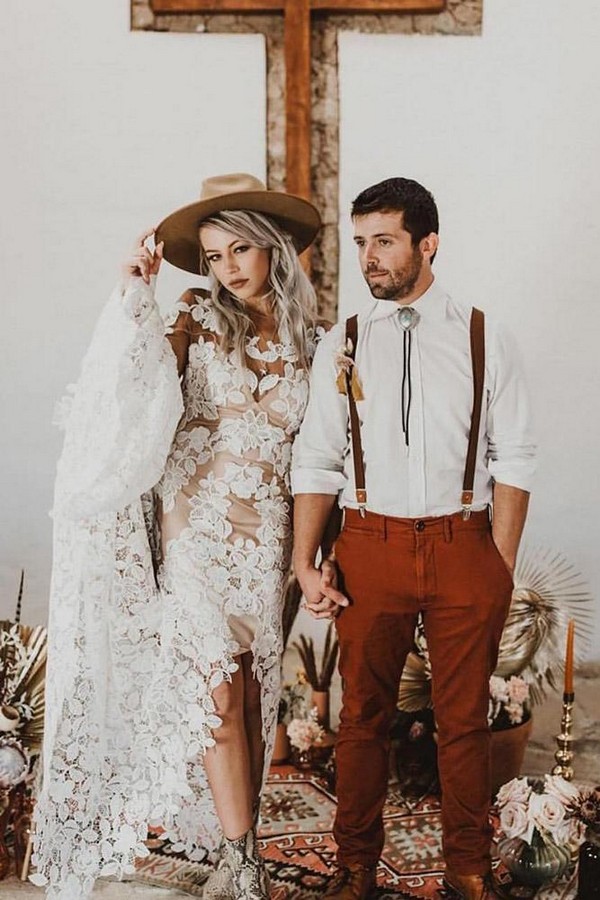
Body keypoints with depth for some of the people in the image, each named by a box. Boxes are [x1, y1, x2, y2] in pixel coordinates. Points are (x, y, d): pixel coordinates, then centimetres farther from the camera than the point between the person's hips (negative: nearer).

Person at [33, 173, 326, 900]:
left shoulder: (309, 339, 4)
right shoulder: (196, 321, -1)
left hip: (269, 533, 2)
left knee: (254, 687, 6)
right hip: (196, 525, -2)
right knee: (218, 687, -4)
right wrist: (134, 297, -26)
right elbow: (141, 383, -18)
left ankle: (238, 839, 18)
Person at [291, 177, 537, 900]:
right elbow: (316, 462, 4)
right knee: (362, 717, 11)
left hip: (464, 548, -1)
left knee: (464, 720, 9)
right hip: (370, 548, 1)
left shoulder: (485, 340, 2)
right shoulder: (340, 346, 6)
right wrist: (305, 562, -5)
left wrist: (501, 568, -6)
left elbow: (512, 459, 0)